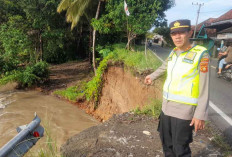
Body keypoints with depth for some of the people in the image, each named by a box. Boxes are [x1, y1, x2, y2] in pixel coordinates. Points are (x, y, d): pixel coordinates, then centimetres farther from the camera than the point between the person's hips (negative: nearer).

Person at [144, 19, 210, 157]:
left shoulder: (201, 54, -13)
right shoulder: (173, 52, 5)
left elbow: (204, 87, -15)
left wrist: (201, 114, -17)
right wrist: (152, 76, 42)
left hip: (184, 109, -6)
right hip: (167, 105, 7)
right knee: (166, 140, 20)